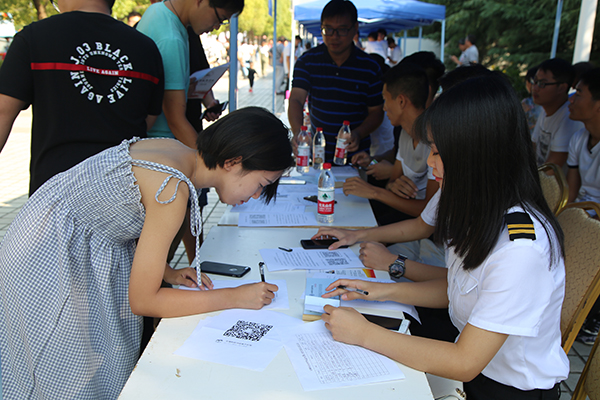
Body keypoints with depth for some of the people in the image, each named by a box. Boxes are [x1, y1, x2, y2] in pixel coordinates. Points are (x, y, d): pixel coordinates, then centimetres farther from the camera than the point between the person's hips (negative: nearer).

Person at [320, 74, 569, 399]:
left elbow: (464, 363, -28)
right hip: (469, 354, 7)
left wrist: (364, 333, -23)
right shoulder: (478, 212, -3)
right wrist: (384, 291, -4)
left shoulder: (520, 247, -31)